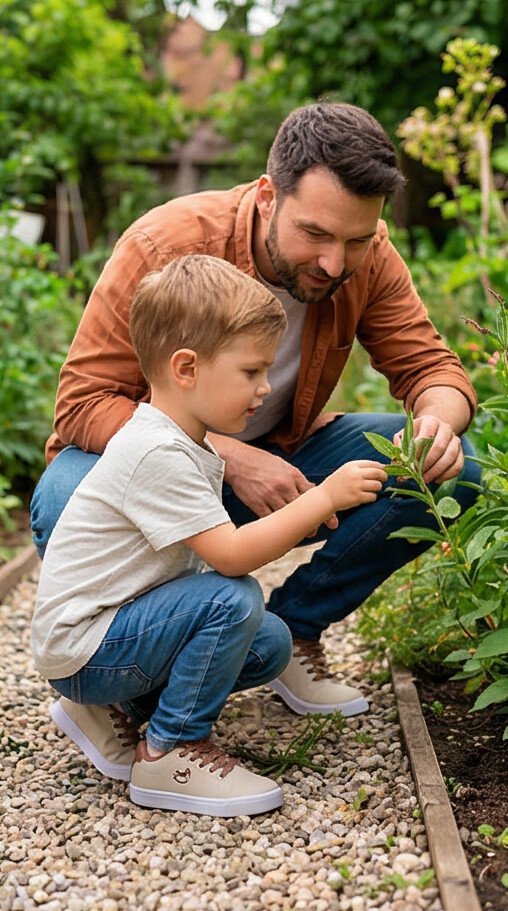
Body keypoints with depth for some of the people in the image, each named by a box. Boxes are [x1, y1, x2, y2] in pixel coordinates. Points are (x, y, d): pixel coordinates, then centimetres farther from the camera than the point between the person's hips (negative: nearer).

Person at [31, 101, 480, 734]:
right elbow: (85, 403, -25)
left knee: (451, 471, -16)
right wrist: (229, 458, -38)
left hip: (280, 458, 4)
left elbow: (431, 365, -7)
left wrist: (438, 420, -34)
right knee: (65, 512, -38)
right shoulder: (168, 245, -26)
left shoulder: (367, 256, -13)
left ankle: (293, 624, 0)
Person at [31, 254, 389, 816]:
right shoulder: (157, 454, -26)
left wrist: (300, 518, -2)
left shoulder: (181, 443, 7)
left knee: (270, 645, 5)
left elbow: (220, 544, 8)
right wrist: (324, 499, -24)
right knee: (233, 601, -26)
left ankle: (121, 708, 14)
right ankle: (169, 753, -11)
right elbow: (230, 556, -28)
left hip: (117, 626, 10)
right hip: (80, 650, -10)